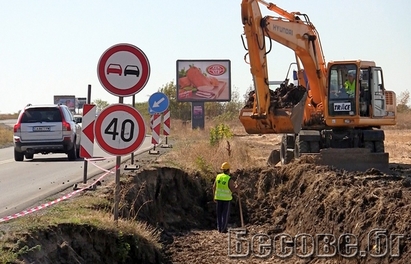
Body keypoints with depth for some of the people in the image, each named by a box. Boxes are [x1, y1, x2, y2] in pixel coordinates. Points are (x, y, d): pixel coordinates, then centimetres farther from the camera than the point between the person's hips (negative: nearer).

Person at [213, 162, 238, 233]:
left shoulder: (218, 177, -3)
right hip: (226, 198, -4)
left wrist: (214, 197, 14)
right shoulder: (229, 179, -17)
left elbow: (214, 187, 3)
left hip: (219, 198, 4)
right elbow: (233, 190, -15)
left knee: (219, 214, 12)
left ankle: (219, 228, 13)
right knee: (225, 214, 3)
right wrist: (236, 187, 7)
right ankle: (223, 229, 1)